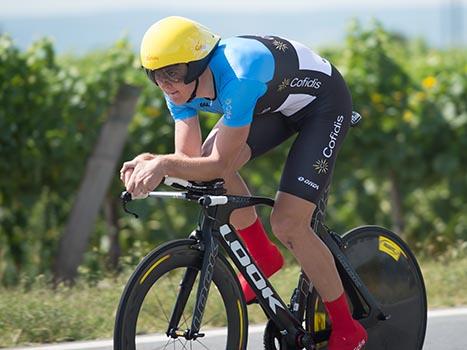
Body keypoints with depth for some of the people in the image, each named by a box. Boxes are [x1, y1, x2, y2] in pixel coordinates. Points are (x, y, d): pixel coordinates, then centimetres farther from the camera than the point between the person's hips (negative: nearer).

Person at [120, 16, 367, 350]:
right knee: (209, 156, -16)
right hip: (275, 102, 8)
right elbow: (189, 159, -16)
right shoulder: (183, 85, -16)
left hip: (323, 102, -8)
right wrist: (151, 164, -35)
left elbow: (222, 165, -38)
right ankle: (264, 257, 7)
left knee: (288, 223, -17)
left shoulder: (237, 77, -40)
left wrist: (163, 165, -48)